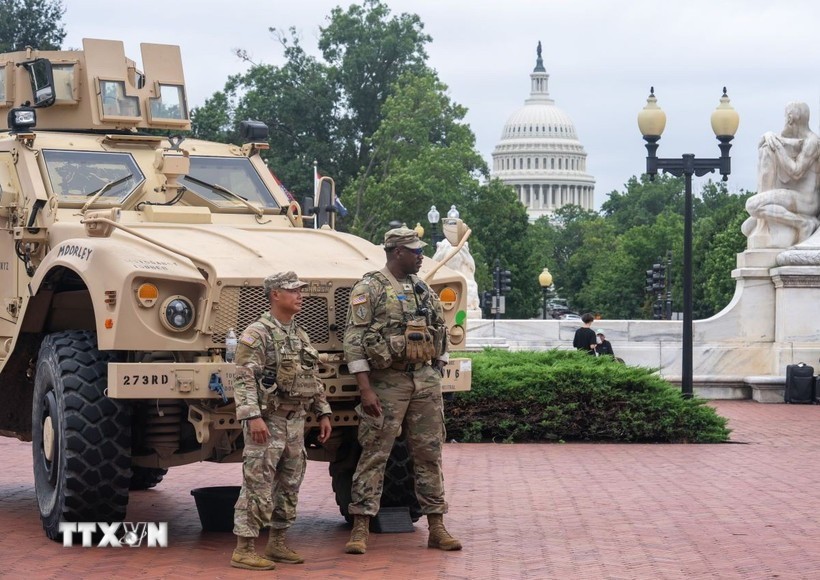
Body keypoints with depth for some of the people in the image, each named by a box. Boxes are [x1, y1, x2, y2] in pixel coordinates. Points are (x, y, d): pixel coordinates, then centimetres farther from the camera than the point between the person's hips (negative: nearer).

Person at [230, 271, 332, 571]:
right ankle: (244, 550, -4)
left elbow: (313, 380, 21)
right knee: (258, 487, -8)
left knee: (289, 487, 12)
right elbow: (244, 380, -18)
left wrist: (323, 413, 15)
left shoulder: (301, 335, 14)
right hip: (267, 421, -8)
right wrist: (252, 416, -26)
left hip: (295, 421, 8)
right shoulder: (257, 334, -11)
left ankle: (277, 544, 22)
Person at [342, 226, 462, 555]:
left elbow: (441, 335, 21)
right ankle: (360, 530, -1)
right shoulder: (368, 289, -6)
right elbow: (354, 341, -11)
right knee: (374, 455, -4)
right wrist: (365, 390, -17)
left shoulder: (423, 290, 14)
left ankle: (436, 528, 13)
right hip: (387, 382, -6)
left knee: (429, 454, 7)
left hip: (426, 380, 6)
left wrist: (437, 379, 15)